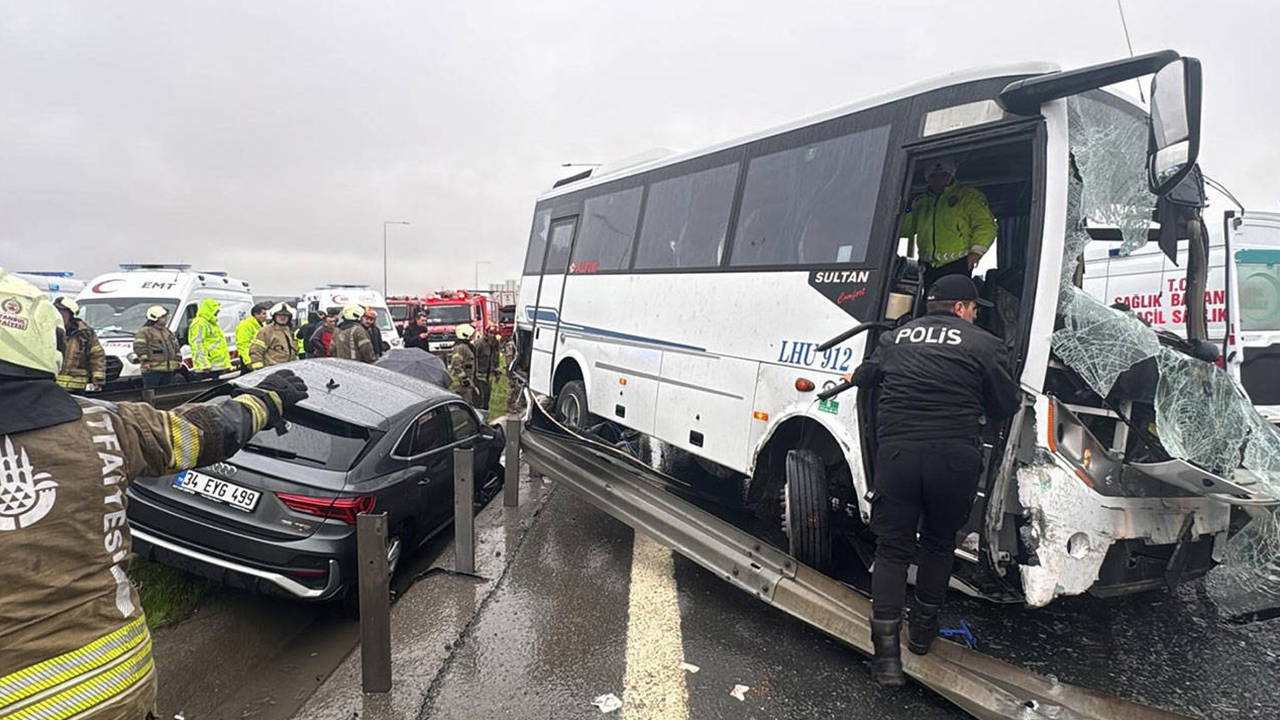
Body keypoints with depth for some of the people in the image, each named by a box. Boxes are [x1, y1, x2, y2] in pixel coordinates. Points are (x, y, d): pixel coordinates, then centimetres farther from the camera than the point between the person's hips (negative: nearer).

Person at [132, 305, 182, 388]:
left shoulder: (169, 332, 20)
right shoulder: (144, 332, -4)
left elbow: (176, 347, 24)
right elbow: (139, 347, -12)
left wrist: (178, 360, 16)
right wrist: (145, 361, -18)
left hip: (169, 369, 7)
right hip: (152, 370, -7)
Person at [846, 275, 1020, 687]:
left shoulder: (896, 338, 12)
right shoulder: (982, 344, 3)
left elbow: (865, 378, 26)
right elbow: (1006, 406, 5)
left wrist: (853, 378, 49)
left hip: (896, 451, 1)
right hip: (954, 456, -1)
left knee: (892, 548, 8)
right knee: (939, 543, 20)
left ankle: (886, 653, 1)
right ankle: (923, 630, 35)